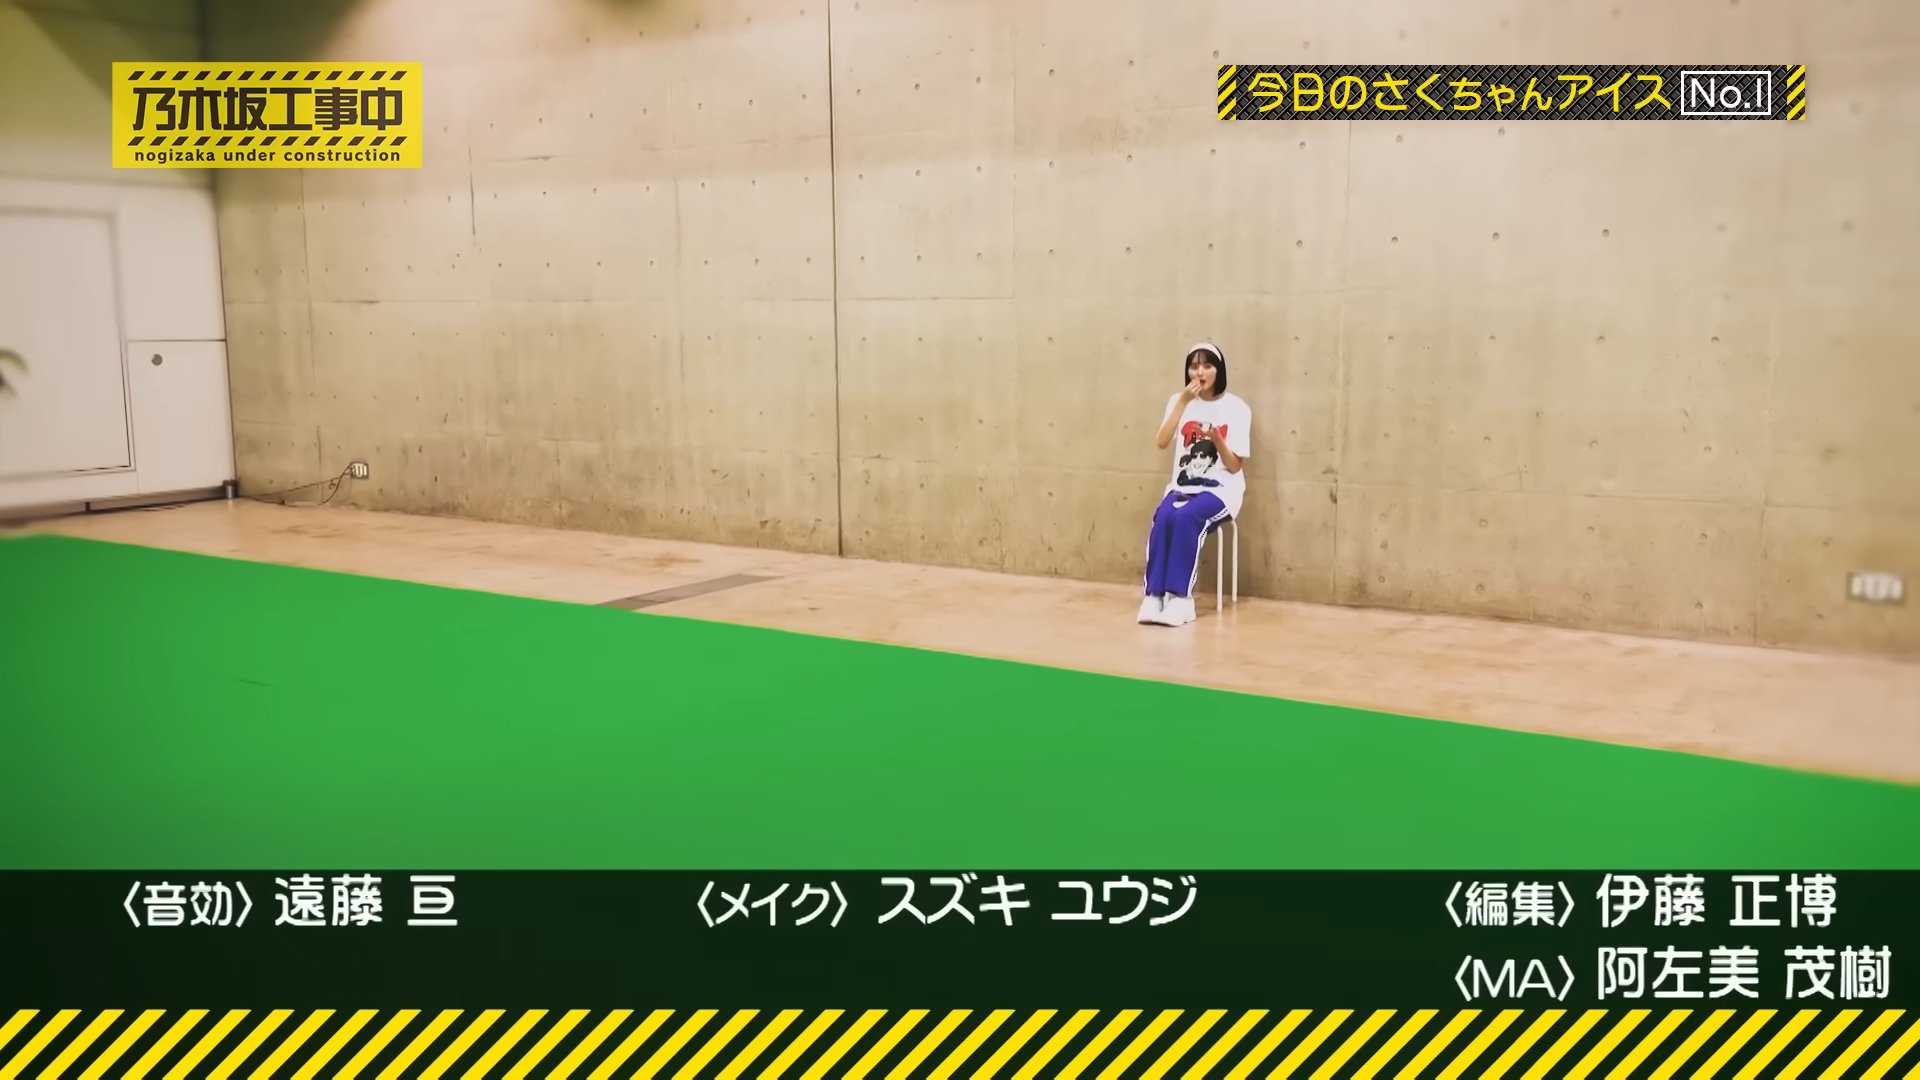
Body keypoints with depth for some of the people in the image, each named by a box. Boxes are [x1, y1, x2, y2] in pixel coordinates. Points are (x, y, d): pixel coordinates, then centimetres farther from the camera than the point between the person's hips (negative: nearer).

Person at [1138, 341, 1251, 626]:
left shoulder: (1236, 408, -2)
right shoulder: (1179, 401, 9)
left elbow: (1235, 466, -4)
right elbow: (1161, 443, -7)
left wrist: (1217, 440, -22)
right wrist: (1183, 402, -12)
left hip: (1221, 490, -3)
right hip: (1182, 487, 3)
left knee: (1185, 517, -33)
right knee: (1163, 517, -30)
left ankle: (1180, 596, -30)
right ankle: (1154, 595, -31)